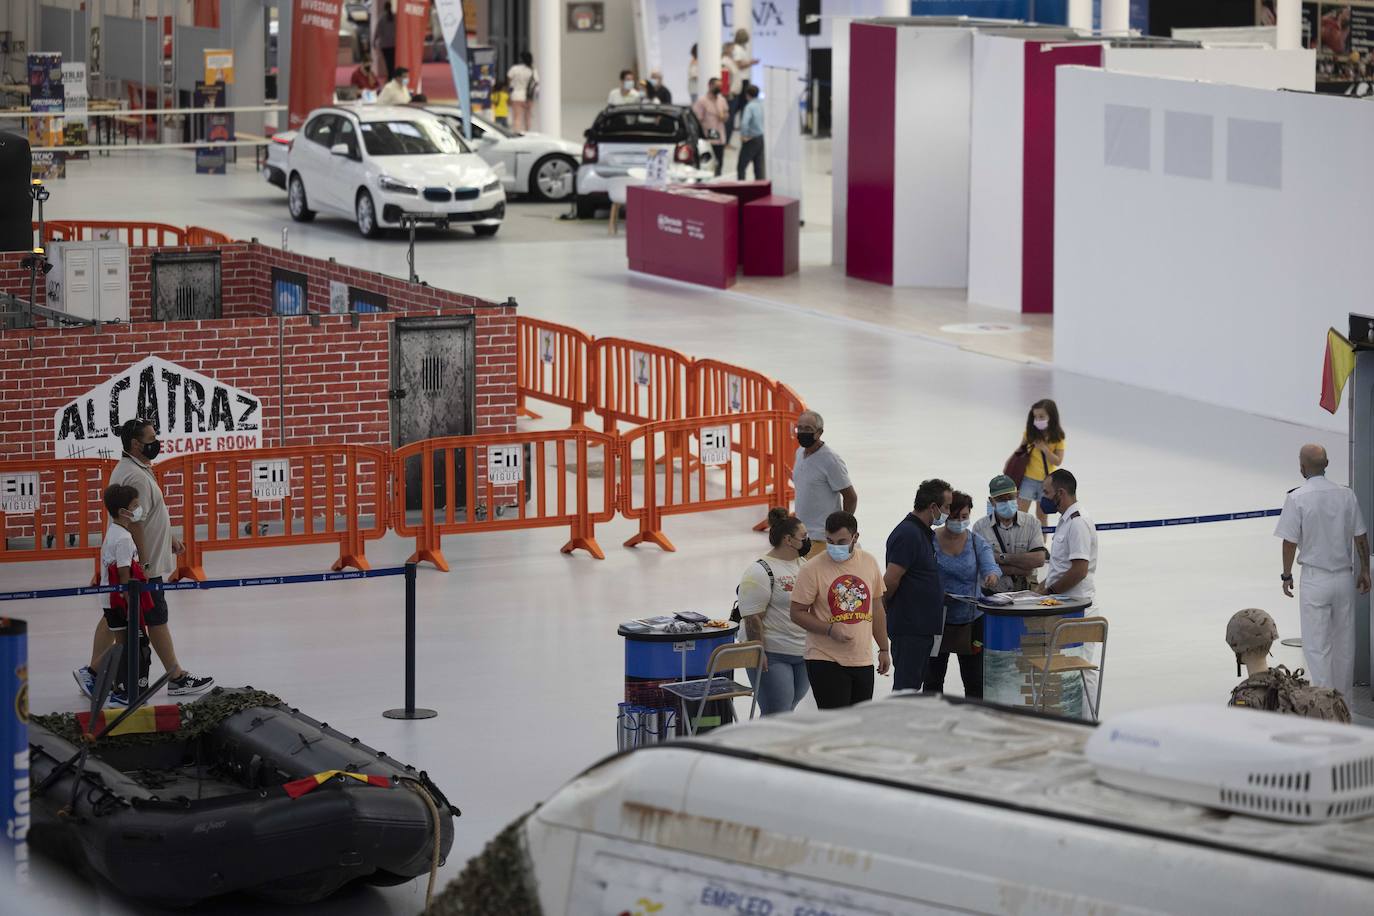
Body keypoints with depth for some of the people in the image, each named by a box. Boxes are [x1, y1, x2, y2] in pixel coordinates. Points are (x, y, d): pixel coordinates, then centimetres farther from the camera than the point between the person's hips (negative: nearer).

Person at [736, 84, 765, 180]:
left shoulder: (749, 107, -17)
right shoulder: (763, 105, 3)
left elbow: (744, 123, -30)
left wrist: (744, 136, -17)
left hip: (751, 140, -7)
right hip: (762, 138, 7)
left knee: (741, 167, 0)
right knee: (759, 167, 11)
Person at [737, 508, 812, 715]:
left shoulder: (803, 565, 11)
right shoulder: (760, 572, -15)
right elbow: (753, 617, -18)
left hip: (803, 654, 8)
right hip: (773, 656, -8)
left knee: (788, 709, 14)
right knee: (776, 715, -9)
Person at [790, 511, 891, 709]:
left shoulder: (869, 562, 5)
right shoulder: (813, 569, -10)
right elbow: (797, 613, -7)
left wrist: (884, 649, 15)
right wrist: (830, 630, -20)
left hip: (863, 661, 5)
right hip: (826, 661, -5)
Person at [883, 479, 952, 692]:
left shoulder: (925, 534, 15)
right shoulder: (908, 534, -17)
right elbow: (890, 581, -21)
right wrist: (882, 609, -7)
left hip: (923, 626, 10)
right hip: (909, 626, -10)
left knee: (913, 684, 14)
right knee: (906, 686, -8)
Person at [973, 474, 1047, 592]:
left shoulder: (1031, 522, 7)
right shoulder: (980, 527, 3)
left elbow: (1039, 560, -5)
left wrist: (1002, 557, -9)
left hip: (1024, 592, 0)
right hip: (991, 594, 0)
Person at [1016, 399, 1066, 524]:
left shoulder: (1057, 438, -7)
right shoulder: (1030, 433, -5)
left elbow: (1058, 461, -11)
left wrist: (1044, 448, -22)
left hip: (1046, 481, 0)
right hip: (1028, 479, 0)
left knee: (1042, 517, 13)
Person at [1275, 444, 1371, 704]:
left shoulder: (1297, 499, -12)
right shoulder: (1346, 495, 0)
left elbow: (1290, 542, -10)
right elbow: (1361, 538, 5)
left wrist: (1286, 576, 3)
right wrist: (1364, 572, 16)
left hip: (1315, 579, -4)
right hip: (1345, 576, 4)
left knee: (1317, 644, 2)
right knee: (1344, 641, 15)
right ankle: (1345, 695, 24)